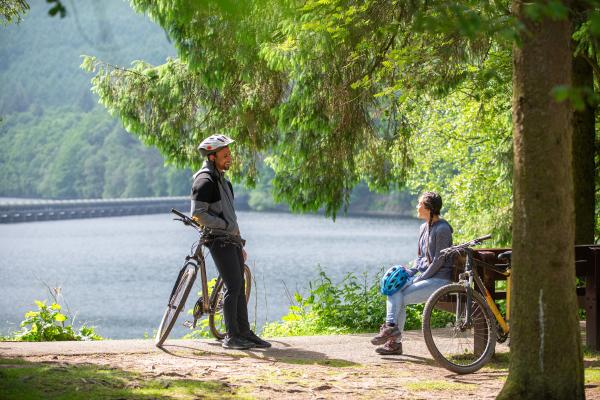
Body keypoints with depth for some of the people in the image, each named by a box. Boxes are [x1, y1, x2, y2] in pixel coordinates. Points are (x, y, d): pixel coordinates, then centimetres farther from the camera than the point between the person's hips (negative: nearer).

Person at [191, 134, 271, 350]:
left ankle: (244, 332, 13)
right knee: (233, 287, -12)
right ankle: (231, 336, -8)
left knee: (240, 287, 9)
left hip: (232, 240, 9)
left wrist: (240, 244, 23)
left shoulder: (222, 181, 19)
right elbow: (198, 213, -20)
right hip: (219, 241, -9)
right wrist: (227, 226, -16)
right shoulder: (205, 180, -11)